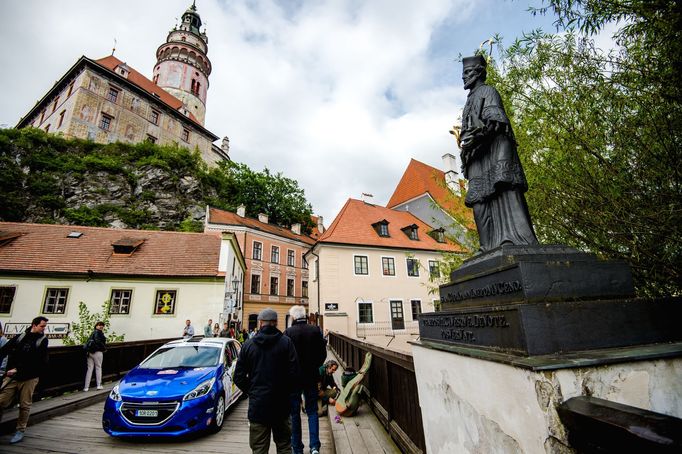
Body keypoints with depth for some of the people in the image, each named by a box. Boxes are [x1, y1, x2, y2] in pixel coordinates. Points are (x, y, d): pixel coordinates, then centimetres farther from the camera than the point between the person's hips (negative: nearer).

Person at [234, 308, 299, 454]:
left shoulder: (248, 344, -3)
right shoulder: (286, 342, -9)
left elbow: (239, 377, 0)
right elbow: (294, 372, -11)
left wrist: (252, 391, 12)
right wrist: (285, 391, 5)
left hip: (257, 404, 1)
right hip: (281, 403, 0)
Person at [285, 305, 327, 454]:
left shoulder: (288, 332, -16)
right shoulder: (316, 330, -8)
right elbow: (323, 353, -2)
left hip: (293, 377, -2)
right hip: (312, 377, 2)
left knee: (294, 413, 14)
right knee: (312, 411, 15)